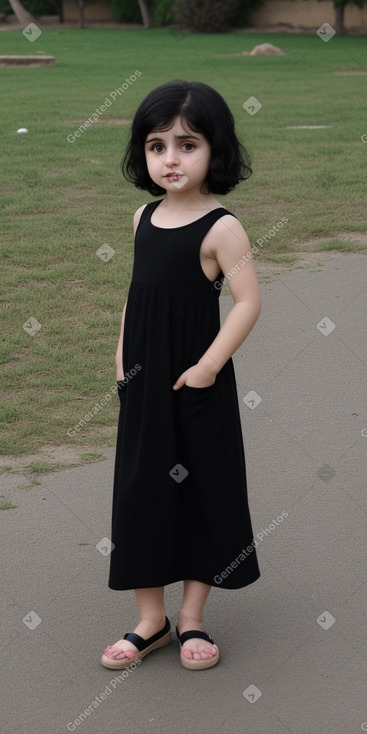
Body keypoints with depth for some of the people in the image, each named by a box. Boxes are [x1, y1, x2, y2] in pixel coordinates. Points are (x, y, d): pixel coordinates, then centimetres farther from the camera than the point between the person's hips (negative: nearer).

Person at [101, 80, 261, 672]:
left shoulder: (220, 227, -14)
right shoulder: (145, 217, 5)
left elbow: (249, 301, -17)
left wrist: (209, 365, -18)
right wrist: (123, 354, 9)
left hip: (196, 384, -6)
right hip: (144, 380, 6)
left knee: (201, 490, 7)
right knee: (142, 491, 9)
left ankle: (193, 618, 22)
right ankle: (151, 620, 22)